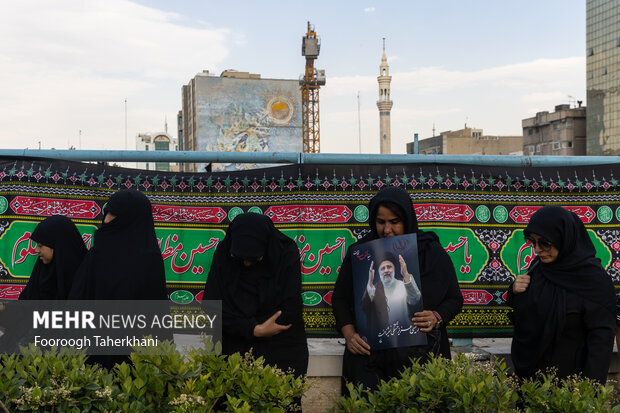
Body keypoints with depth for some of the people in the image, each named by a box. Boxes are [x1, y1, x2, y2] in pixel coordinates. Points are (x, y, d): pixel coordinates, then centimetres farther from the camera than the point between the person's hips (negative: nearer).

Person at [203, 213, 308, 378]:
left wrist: (240, 326, -9)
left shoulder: (287, 253, -11)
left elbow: (290, 310, -12)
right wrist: (254, 329, -18)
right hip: (235, 350, 1)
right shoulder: (224, 254, -7)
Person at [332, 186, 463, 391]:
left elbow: (455, 299, 9)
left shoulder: (432, 252, 3)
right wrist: (350, 335, -4)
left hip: (421, 354, 0)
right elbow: (340, 299, 11)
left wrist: (437, 317, -12)